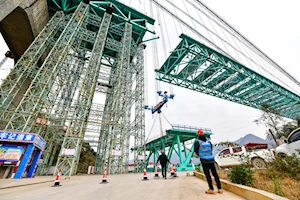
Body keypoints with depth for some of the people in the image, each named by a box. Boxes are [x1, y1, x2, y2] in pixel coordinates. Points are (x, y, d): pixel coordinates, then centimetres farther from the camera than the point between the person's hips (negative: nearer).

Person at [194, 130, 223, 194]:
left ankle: (211, 189, 5)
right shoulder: (208, 141, 6)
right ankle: (219, 189, 15)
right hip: (211, 159, 4)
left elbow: (196, 150, -5)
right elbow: (211, 149, 17)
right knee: (215, 174, 11)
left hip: (204, 160, -4)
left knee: (207, 175, 4)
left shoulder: (197, 142, -8)